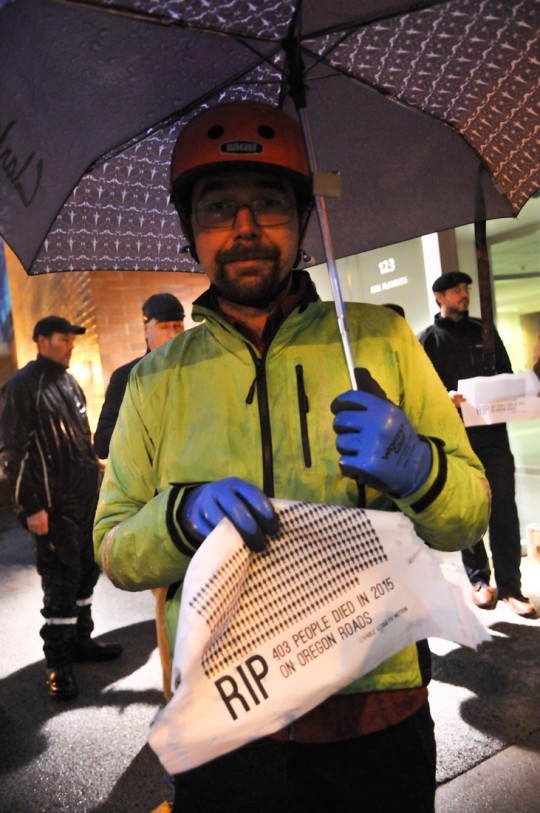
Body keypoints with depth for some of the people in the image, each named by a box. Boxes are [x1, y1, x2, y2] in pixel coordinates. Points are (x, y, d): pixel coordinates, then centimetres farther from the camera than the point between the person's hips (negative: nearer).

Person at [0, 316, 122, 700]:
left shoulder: (69, 383, 14)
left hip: (86, 499, 8)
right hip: (54, 506, -8)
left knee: (86, 572, 16)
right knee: (61, 581, -1)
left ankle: (80, 640, 33)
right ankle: (57, 662, 14)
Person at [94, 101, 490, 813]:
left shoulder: (379, 336, -3)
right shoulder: (157, 379, 0)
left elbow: (471, 515, -1)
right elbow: (114, 551, 0)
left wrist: (418, 470, -23)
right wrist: (182, 514, -20)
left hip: (381, 710, 0)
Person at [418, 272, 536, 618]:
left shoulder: (484, 331, 17)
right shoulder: (429, 339, 4)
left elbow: (506, 375, 18)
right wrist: (446, 397, -24)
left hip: (493, 432, 3)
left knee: (504, 509, 1)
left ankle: (510, 586, 11)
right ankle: (479, 578, 23)